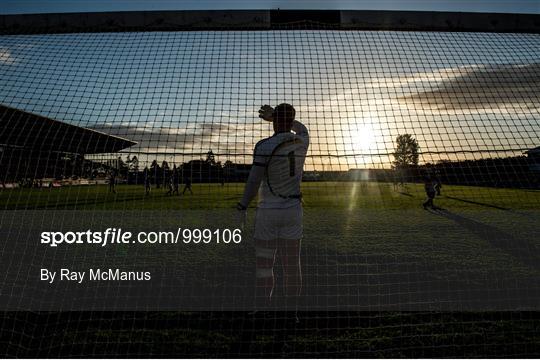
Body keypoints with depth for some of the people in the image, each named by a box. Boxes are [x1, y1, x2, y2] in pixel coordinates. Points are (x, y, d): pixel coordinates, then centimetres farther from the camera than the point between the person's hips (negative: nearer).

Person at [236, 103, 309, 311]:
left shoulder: (265, 146, -11)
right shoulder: (302, 142, 4)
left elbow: (253, 181, -16)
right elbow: (301, 128, 28)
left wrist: (242, 207, -8)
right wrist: (274, 116, 27)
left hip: (268, 211, -4)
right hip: (293, 210, 4)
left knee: (264, 267, 4)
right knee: (292, 267, 11)